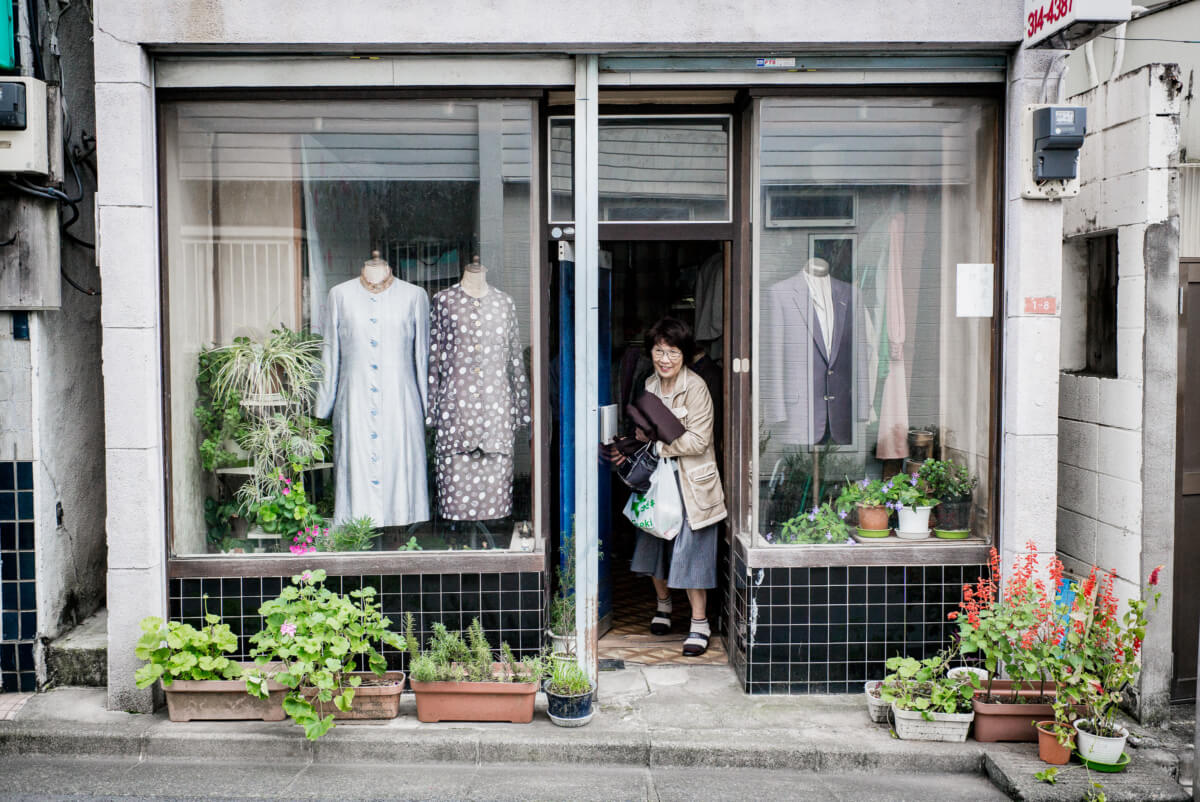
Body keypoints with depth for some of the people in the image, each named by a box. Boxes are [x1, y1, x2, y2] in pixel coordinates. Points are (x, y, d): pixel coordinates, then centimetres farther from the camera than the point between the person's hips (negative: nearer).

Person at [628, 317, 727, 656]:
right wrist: (644, 435, -1)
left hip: (690, 483, -7)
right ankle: (663, 604, 36)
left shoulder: (695, 387, -15)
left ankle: (699, 622, 7)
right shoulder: (650, 385, 7)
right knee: (654, 543, 13)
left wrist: (658, 444, -17)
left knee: (689, 550, -5)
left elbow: (698, 441, -18)